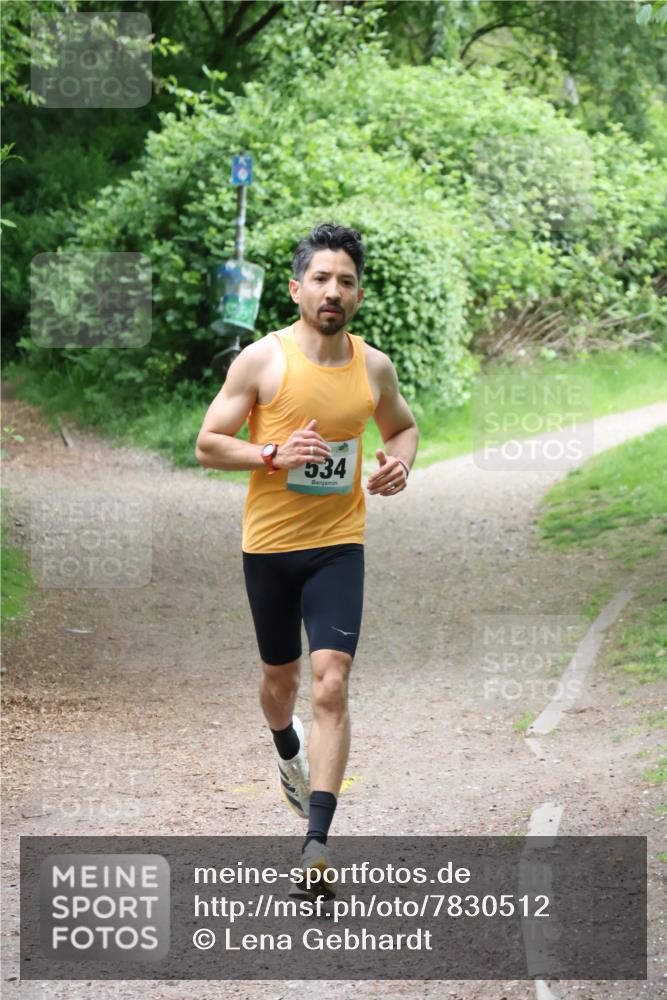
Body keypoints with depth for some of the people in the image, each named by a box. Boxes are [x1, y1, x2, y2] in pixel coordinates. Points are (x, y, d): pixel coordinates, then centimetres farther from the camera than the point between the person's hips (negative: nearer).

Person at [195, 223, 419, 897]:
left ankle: (316, 844, -18)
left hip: (339, 545, 0)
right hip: (269, 543, 0)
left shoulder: (373, 367, 2)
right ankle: (288, 751, 54)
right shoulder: (262, 360, -8)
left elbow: (402, 426, 21)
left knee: (331, 685, -14)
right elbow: (207, 444, -5)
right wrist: (274, 454, -21)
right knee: (280, 674, 18)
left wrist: (399, 464, -1)